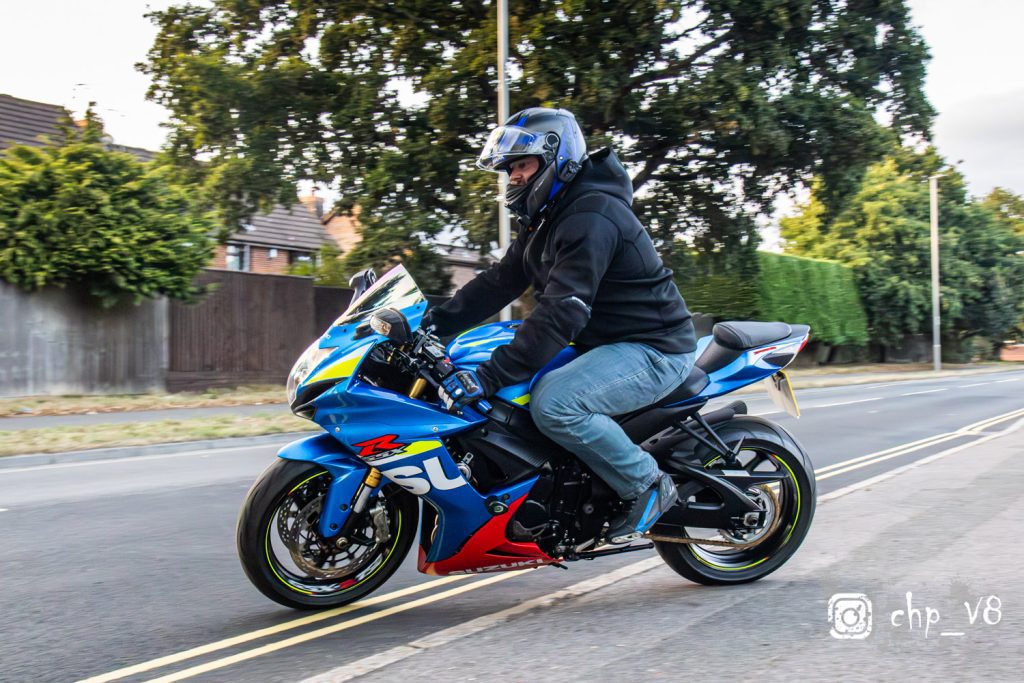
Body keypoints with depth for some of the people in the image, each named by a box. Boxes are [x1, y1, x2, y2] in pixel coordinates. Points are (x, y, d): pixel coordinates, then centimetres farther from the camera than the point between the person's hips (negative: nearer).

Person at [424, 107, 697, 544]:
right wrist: (437, 320, -3)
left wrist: (490, 375, -35)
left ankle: (647, 485, -12)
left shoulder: (591, 215, -21)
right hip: (606, 344, 11)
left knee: (554, 404, -31)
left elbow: (562, 312, -30)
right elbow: (501, 280, 11)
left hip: (653, 349, -11)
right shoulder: (547, 218, 13)